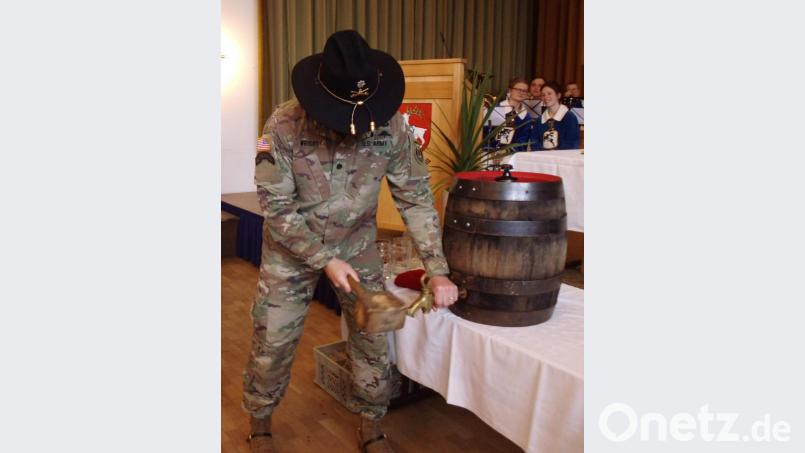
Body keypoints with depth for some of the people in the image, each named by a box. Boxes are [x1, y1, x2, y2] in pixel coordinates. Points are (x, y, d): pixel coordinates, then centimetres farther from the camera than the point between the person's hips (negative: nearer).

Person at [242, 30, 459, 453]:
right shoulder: (283, 127, -26)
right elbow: (277, 208, -20)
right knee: (272, 341, 7)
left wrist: (437, 270, -19)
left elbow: (415, 197, -14)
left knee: (373, 338, 5)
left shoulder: (391, 126, -21)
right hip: (292, 248, -1)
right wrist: (325, 260, -23)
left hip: (357, 243, 2)